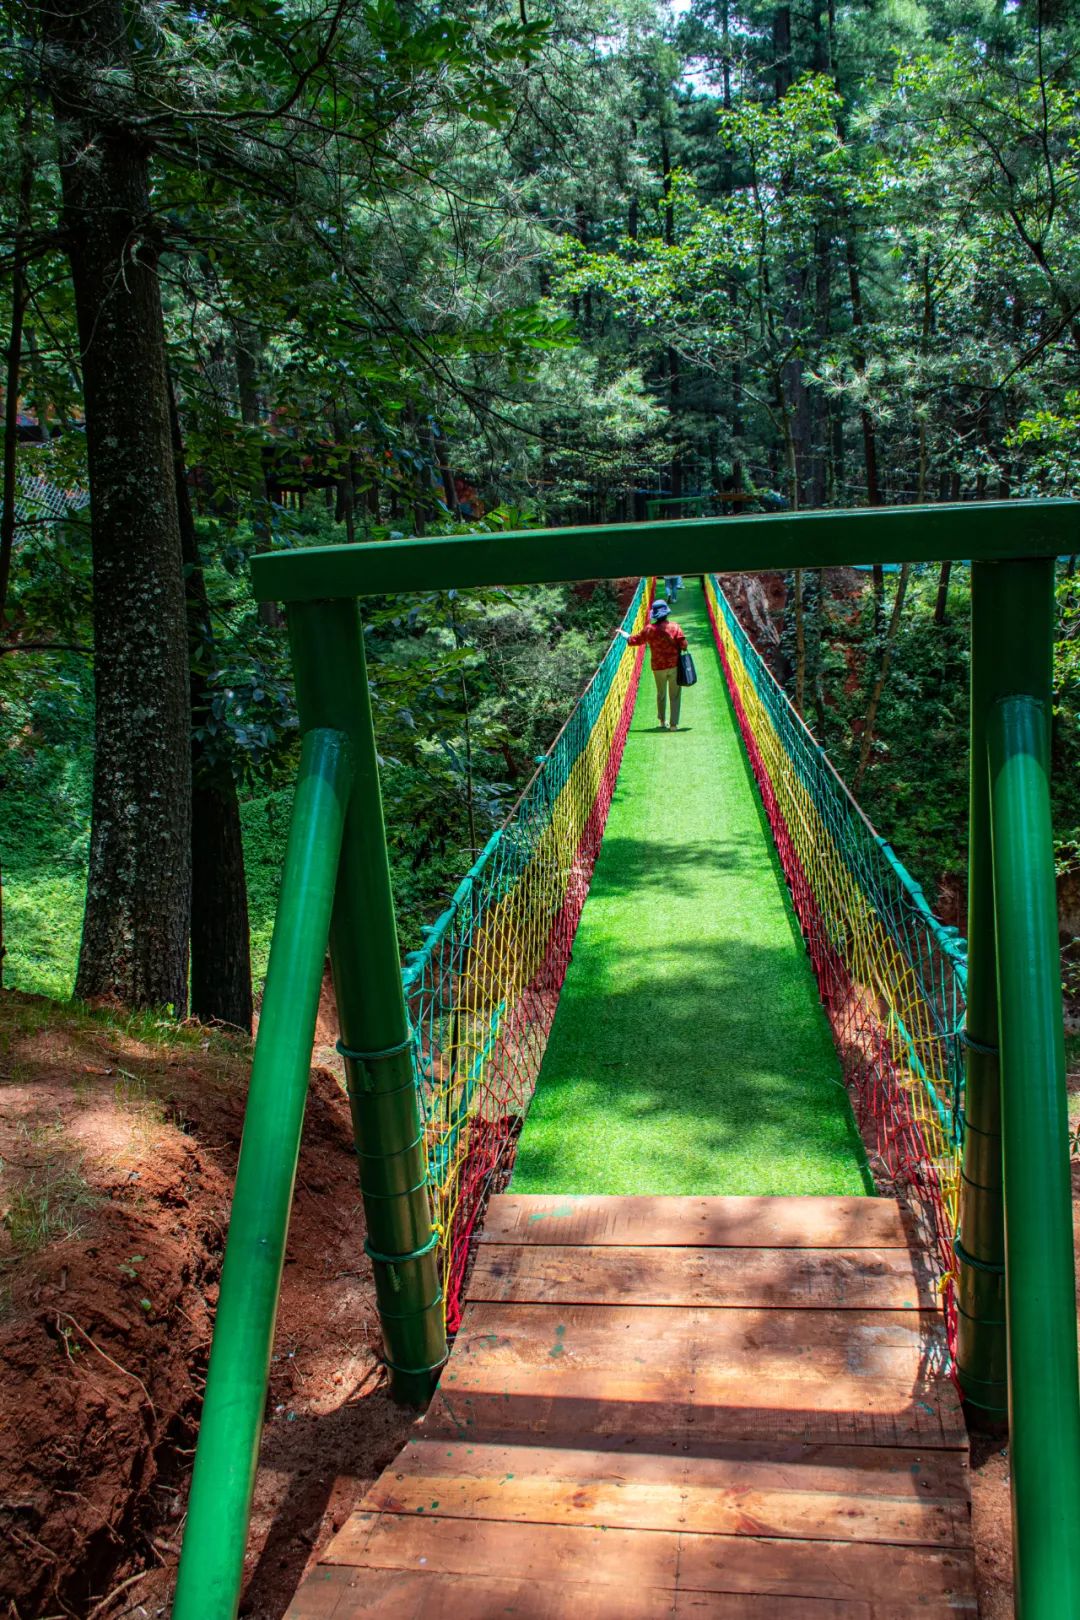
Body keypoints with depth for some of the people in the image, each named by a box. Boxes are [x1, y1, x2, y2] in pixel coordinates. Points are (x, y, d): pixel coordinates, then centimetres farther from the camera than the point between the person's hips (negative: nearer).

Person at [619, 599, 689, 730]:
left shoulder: (649, 629, -4)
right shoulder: (674, 626, -9)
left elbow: (634, 640, 8)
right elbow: (683, 645, -14)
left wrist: (626, 635, 27)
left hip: (658, 667, 2)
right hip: (675, 665, -2)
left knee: (661, 694, 21)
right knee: (675, 695, 5)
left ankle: (662, 721, 29)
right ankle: (674, 724, 2)